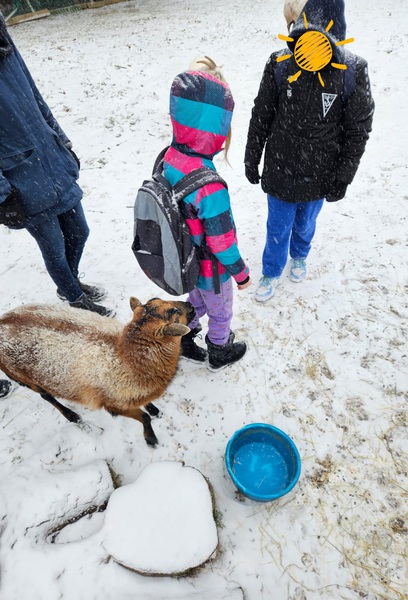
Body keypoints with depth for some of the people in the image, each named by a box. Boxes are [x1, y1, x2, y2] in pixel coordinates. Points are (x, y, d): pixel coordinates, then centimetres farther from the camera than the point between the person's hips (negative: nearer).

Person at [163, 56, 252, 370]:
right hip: (212, 268, -7)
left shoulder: (170, 158, -12)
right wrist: (241, 272, -10)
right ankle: (220, 352, 48)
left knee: (197, 301, 32)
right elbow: (222, 239, -26)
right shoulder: (209, 187, -36)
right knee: (220, 312, 22)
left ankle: (183, 341, 54)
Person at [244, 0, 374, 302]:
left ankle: (299, 256, 53)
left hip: (320, 175, 0)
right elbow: (261, 118, -3)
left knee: (306, 223, 21)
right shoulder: (280, 65, -14)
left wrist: (343, 178, -5)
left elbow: (358, 129, -5)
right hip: (280, 171, 0)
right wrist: (251, 160, 3)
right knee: (278, 227, 12)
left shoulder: (353, 71, -15)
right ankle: (272, 273, 38)